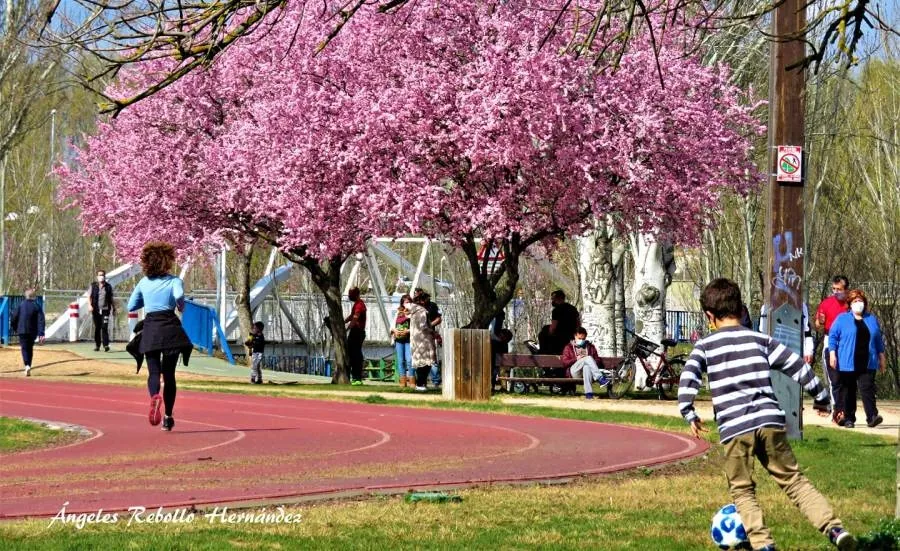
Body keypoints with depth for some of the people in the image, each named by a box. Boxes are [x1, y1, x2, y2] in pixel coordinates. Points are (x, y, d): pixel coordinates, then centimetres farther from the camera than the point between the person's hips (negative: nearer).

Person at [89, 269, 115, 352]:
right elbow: (90, 296, 4)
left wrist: (113, 307, 14)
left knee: (104, 327, -10)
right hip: (96, 310, 1)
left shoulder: (108, 286, 9)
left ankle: (106, 345, -11)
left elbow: (111, 298, 16)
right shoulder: (93, 285, 7)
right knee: (97, 328, 4)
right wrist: (89, 305, -11)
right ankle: (97, 345, 12)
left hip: (105, 309, -1)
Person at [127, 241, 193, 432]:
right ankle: (168, 417, 11)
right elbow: (179, 295, -23)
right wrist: (181, 307, -2)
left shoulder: (144, 282, 9)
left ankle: (155, 396, -35)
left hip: (150, 328, 1)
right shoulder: (174, 281, -2)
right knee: (169, 374, 9)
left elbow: (131, 306, 14)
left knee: (153, 372, -1)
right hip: (170, 328, -1)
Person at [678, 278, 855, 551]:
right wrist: (821, 396, 24)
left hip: (734, 427, -2)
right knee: (794, 480, 9)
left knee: (742, 491, 11)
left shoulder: (705, 345, 7)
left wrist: (688, 413, -5)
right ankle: (834, 528, -6)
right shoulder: (761, 340, 14)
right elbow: (797, 366, 14)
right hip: (770, 420, 2)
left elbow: (688, 377, -9)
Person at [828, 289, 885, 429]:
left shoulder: (872, 319, 15)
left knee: (867, 388, -12)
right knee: (848, 391, 4)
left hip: (867, 364, 1)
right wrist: (832, 354, -8)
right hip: (847, 364, -1)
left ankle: (872, 417, -20)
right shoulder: (842, 319, 7)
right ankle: (848, 419, 11)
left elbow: (879, 340, 20)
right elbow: (833, 337, 3)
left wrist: (881, 357, 18)